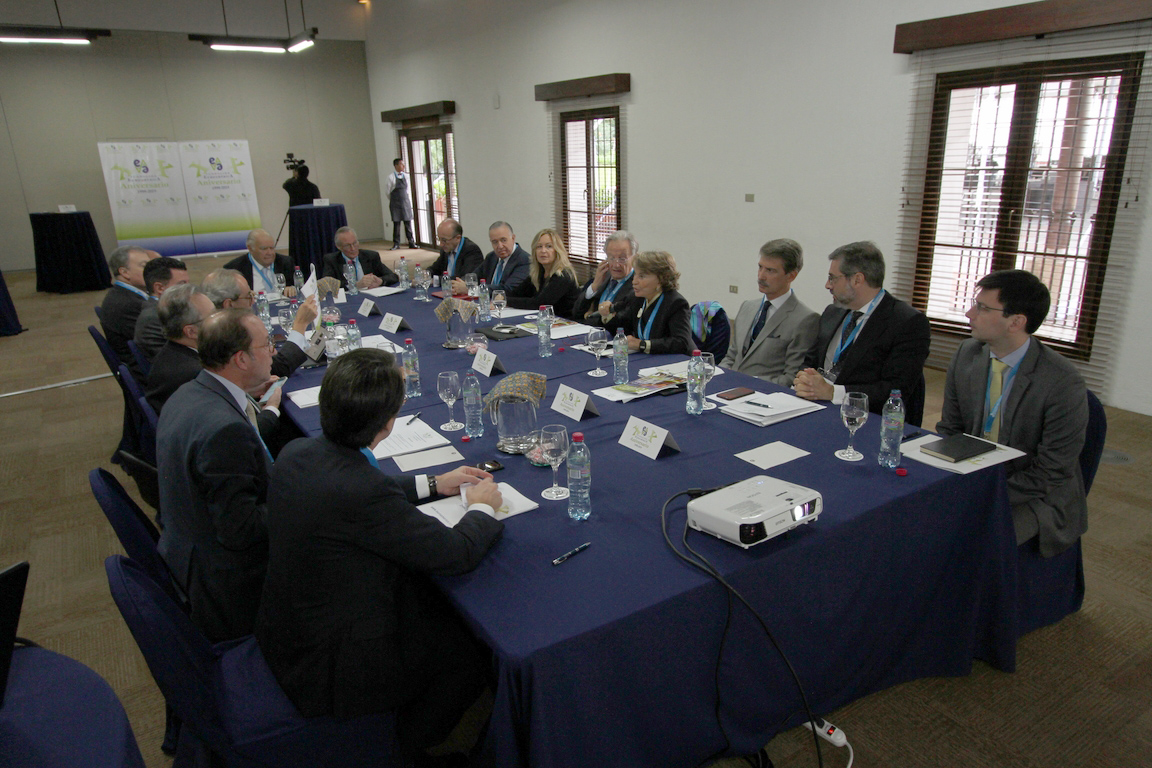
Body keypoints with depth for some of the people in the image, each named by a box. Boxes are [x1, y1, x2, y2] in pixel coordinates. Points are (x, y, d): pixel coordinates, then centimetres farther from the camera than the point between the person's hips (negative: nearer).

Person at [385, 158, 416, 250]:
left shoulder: (405, 176, 6)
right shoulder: (391, 177, -7)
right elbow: (387, 191, 2)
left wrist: (410, 201, 12)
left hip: (405, 201, 3)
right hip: (395, 203, -3)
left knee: (408, 222, 4)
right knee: (396, 223, 0)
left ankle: (411, 242, 10)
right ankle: (396, 244, 8)